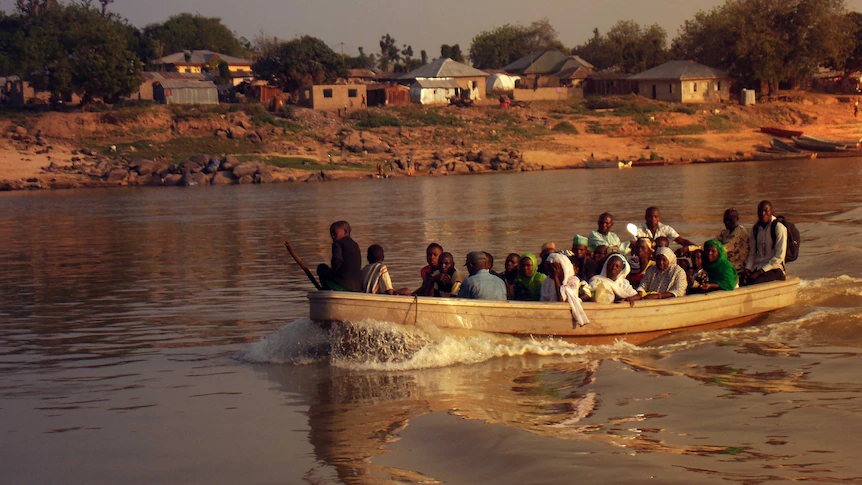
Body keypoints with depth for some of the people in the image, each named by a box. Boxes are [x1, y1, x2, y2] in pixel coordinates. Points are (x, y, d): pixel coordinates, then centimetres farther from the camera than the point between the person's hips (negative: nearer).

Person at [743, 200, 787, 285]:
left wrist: (760, 271, -14)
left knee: (754, 285, -32)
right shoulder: (755, 229, 12)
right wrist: (747, 269, -4)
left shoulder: (779, 227, -7)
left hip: (773, 268, -5)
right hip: (757, 267, 5)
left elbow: (779, 256, -10)